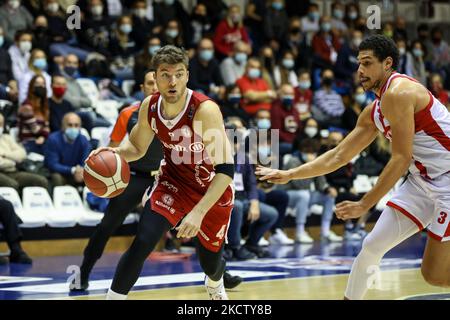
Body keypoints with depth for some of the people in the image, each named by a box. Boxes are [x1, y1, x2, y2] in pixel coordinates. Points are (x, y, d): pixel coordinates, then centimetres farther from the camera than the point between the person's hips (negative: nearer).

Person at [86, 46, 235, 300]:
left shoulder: (205, 110, -32)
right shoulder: (149, 107, -15)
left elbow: (226, 169, -33)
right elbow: (137, 148, 5)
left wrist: (198, 212, -41)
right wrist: (114, 152, -19)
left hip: (213, 190, -3)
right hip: (173, 181, 3)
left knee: (210, 262, 15)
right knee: (141, 245, -19)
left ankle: (215, 285, 53)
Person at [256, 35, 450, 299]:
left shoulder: (398, 93, -17)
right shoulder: (373, 113, 11)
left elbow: (402, 158, -19)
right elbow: (338, 156, 17)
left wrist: (365, 204, -16)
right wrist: (288, 175, 14)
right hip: (423, 180, 9)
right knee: (372, 246, 6)